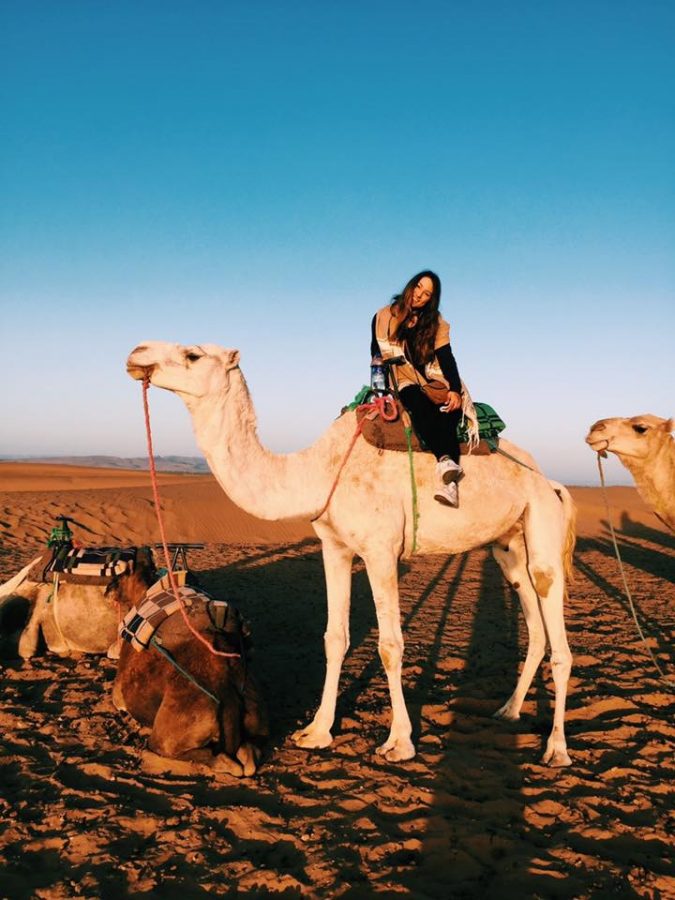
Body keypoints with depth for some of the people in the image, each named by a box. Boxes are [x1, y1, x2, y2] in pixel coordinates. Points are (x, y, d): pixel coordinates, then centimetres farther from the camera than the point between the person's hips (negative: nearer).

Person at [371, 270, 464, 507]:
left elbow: (446, 358, -2)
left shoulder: (437, 324, 10)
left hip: (431, 382, 2)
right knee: (420, 404, -36)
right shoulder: (385, 316, 6)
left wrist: (455, 389, -18)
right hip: (401, 381, -2)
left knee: (451, 408, -31)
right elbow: (379, 354, 3)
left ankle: (447, 475, -45)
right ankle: (447, 464, -50)